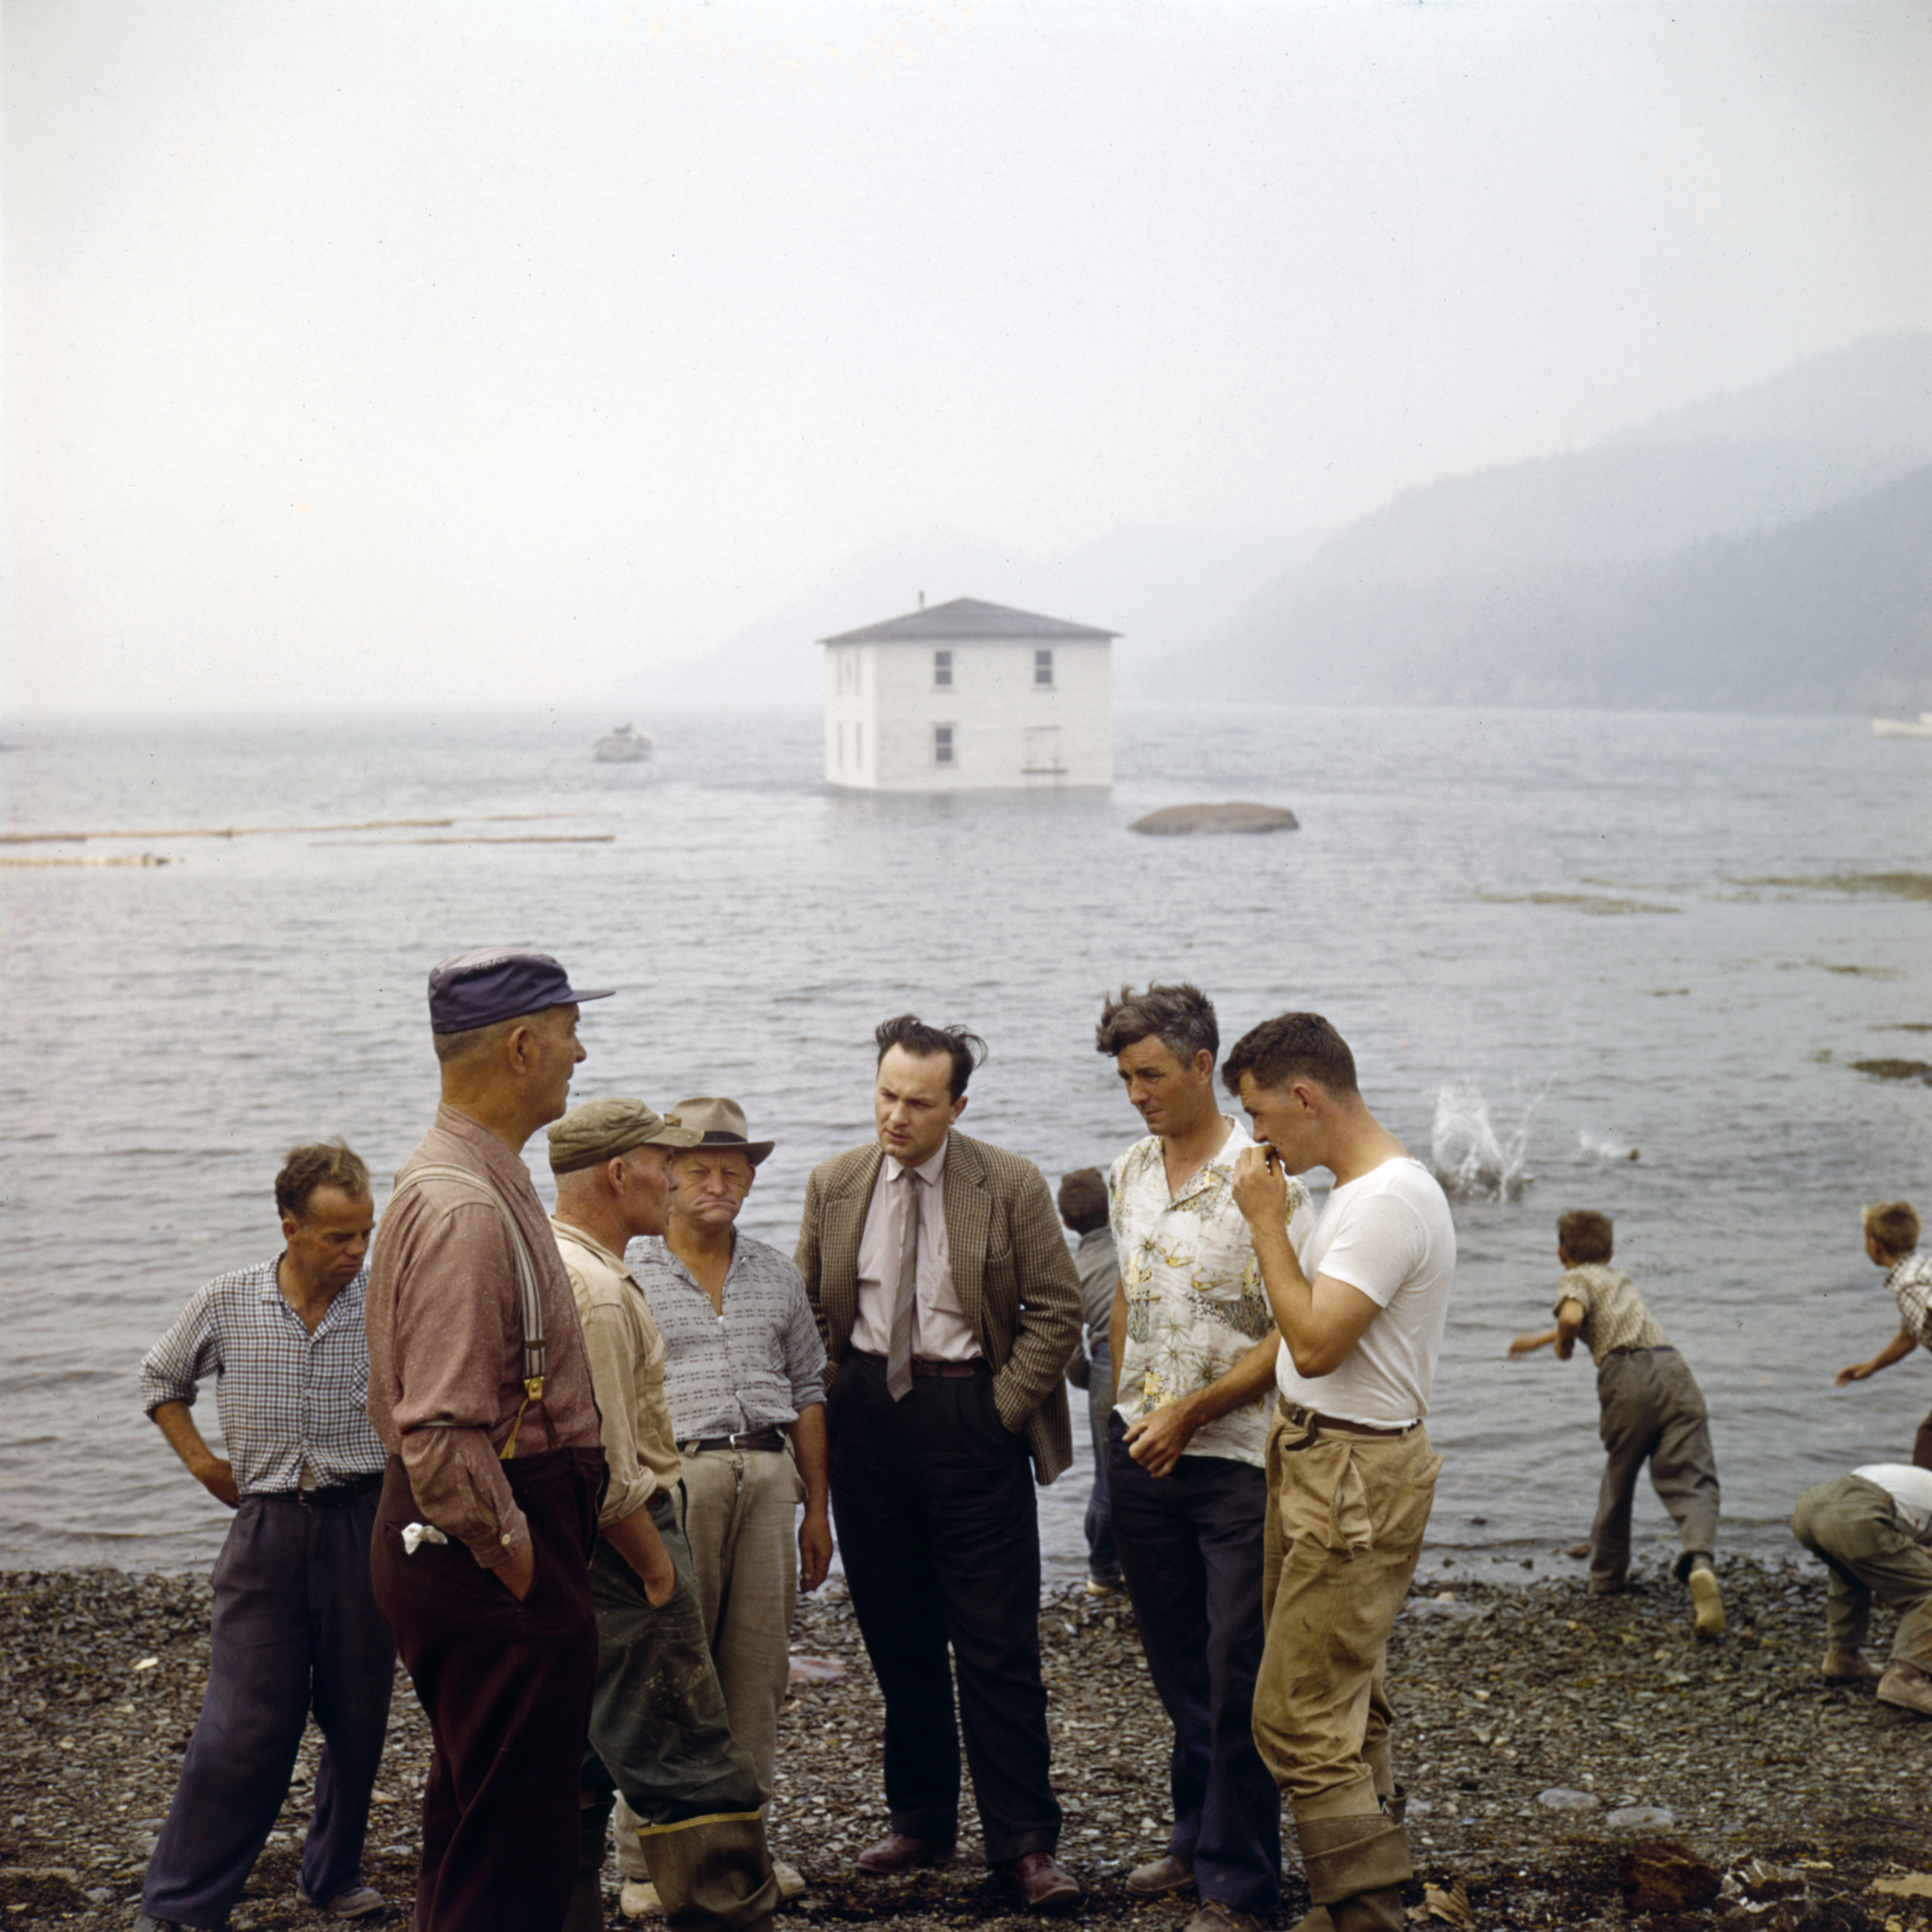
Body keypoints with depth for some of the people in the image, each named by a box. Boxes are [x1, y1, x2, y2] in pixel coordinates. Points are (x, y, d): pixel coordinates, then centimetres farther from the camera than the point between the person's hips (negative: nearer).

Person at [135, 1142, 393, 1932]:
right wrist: (202, 1461, 9)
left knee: (357, 1718, 9)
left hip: (363, 1522, 1)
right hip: (267, 1527, -1)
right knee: (242, 1724, -3)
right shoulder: (224, 1305, -2)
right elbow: (161, 1379, 17)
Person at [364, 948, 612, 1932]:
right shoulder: (466, 1208, -22)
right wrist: (520, 1564, -19)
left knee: (470, 1830, 21)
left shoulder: (466, 1179, 13)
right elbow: (441, 1439, -28)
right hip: (488, 1554, -11)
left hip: (461, 1545, 11)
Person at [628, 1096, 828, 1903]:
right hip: (673, 1474, -4)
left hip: (768, 1476, 4)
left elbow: (807, 1391, 18)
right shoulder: (627, 1277, 3)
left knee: (757, 1663, 4)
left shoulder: (778, 1276, 16)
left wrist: (816, 1510, 15)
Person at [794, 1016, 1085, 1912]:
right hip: (865, 1416, 3)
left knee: (998, 1643, -4)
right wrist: (833, 1407, 5)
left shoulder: (1011, 1186, -5)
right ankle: (920, 1822, 22)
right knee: (896, 1638, 10)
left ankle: (1023, 1845, 3)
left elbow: (1056, 1308, -2)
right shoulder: (834, 1184, 5)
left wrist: (1002, 1408, -7)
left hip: (971, 1417, -3)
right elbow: (807, 1310, 14)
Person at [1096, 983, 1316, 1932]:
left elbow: (1294, 1336, -15)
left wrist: (1190, 1410, -16)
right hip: (1144, 1451, 6)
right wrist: (1129, 1411, 15)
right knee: (1175, 1660, 16)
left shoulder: (1264, 1178, -14)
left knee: (1238, 1669, -1)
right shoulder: (1129, 1173, 8)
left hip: (1238, 1454, -6)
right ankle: (1197, 1833, 32)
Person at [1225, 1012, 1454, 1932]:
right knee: (1347, 1709, 16)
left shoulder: (1390, 1200, -20)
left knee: (1299, 1719, -8)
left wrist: (1267, 1222, -17)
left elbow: (1315, 1342, -24)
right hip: (1317, 1466, 11)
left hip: (1354, 1481, -11)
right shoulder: (1354, 1191, 13)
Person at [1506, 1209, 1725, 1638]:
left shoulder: (1576, 1279, 13)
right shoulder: (1617, 1278, 35)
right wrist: (1536, 1340, 67)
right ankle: (1700, 1562, -33)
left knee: (1618, 1481, 16)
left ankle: (1607, 1575, 30)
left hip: (1627, 1374, -4)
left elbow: (1571, 1317, -11)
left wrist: (1562, 1345, 11)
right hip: (1673, 1367, 4)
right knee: (1691, 1482, -7)